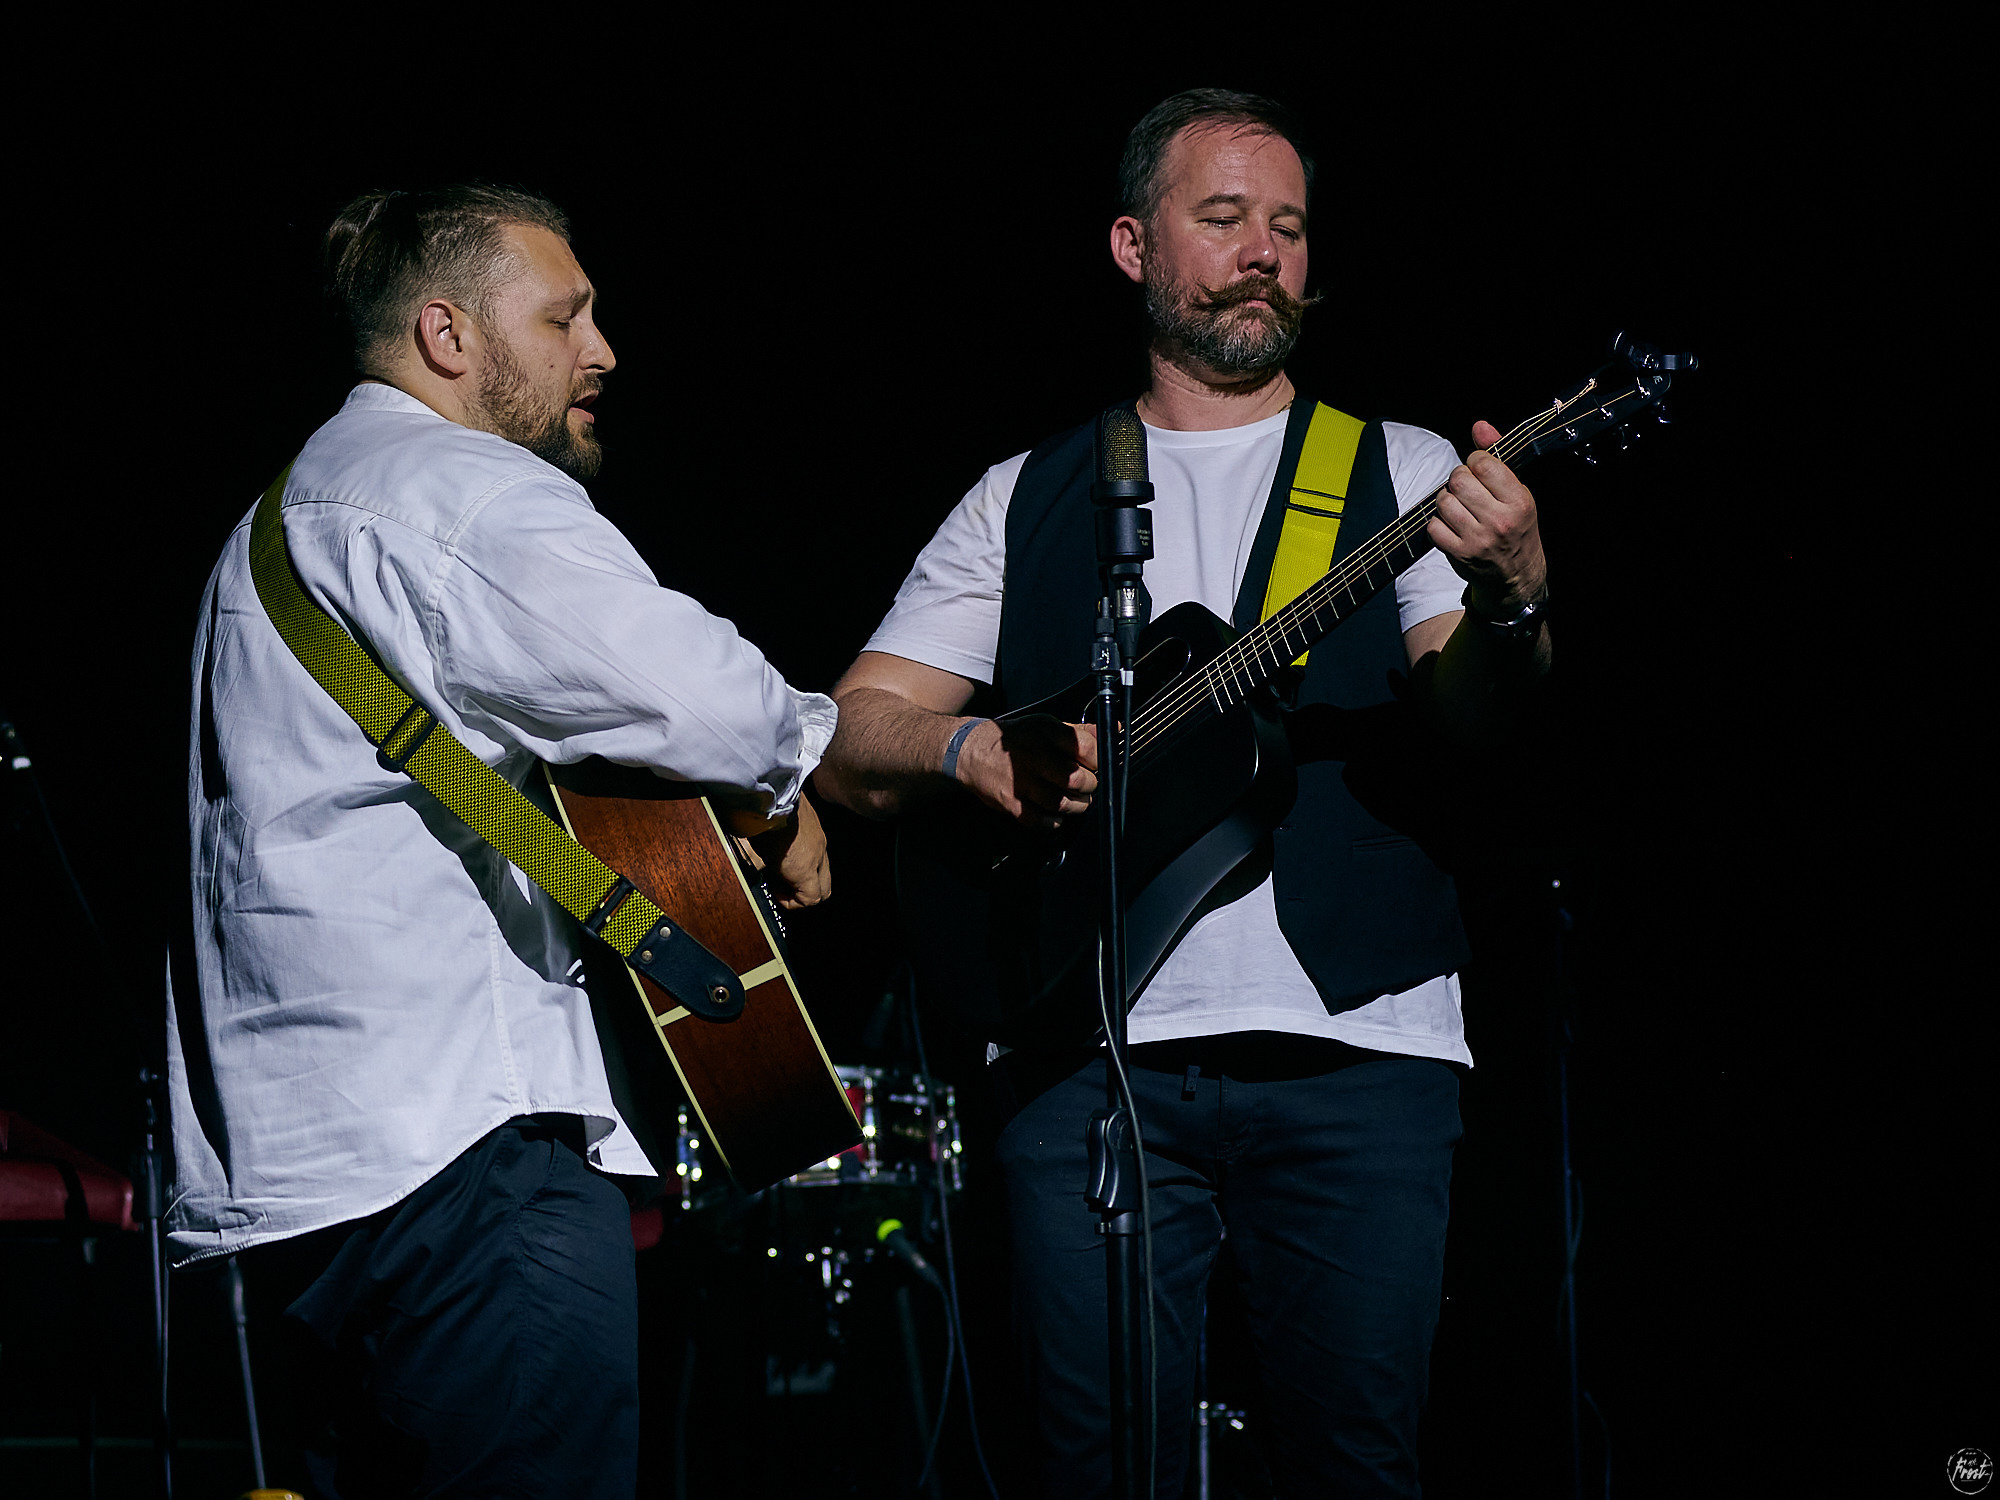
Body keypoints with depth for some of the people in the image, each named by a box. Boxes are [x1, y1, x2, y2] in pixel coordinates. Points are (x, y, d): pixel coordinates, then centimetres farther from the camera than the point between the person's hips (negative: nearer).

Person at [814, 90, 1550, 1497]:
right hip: (1096, 1051, 1)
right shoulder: (1024, 501, 15)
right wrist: (973, 750, -9)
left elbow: (1467, 717, -5)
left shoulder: (1406, 474, 11)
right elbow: (851, 741, 12)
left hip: (1357, 1047, -1)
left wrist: (1509, 600, -27)